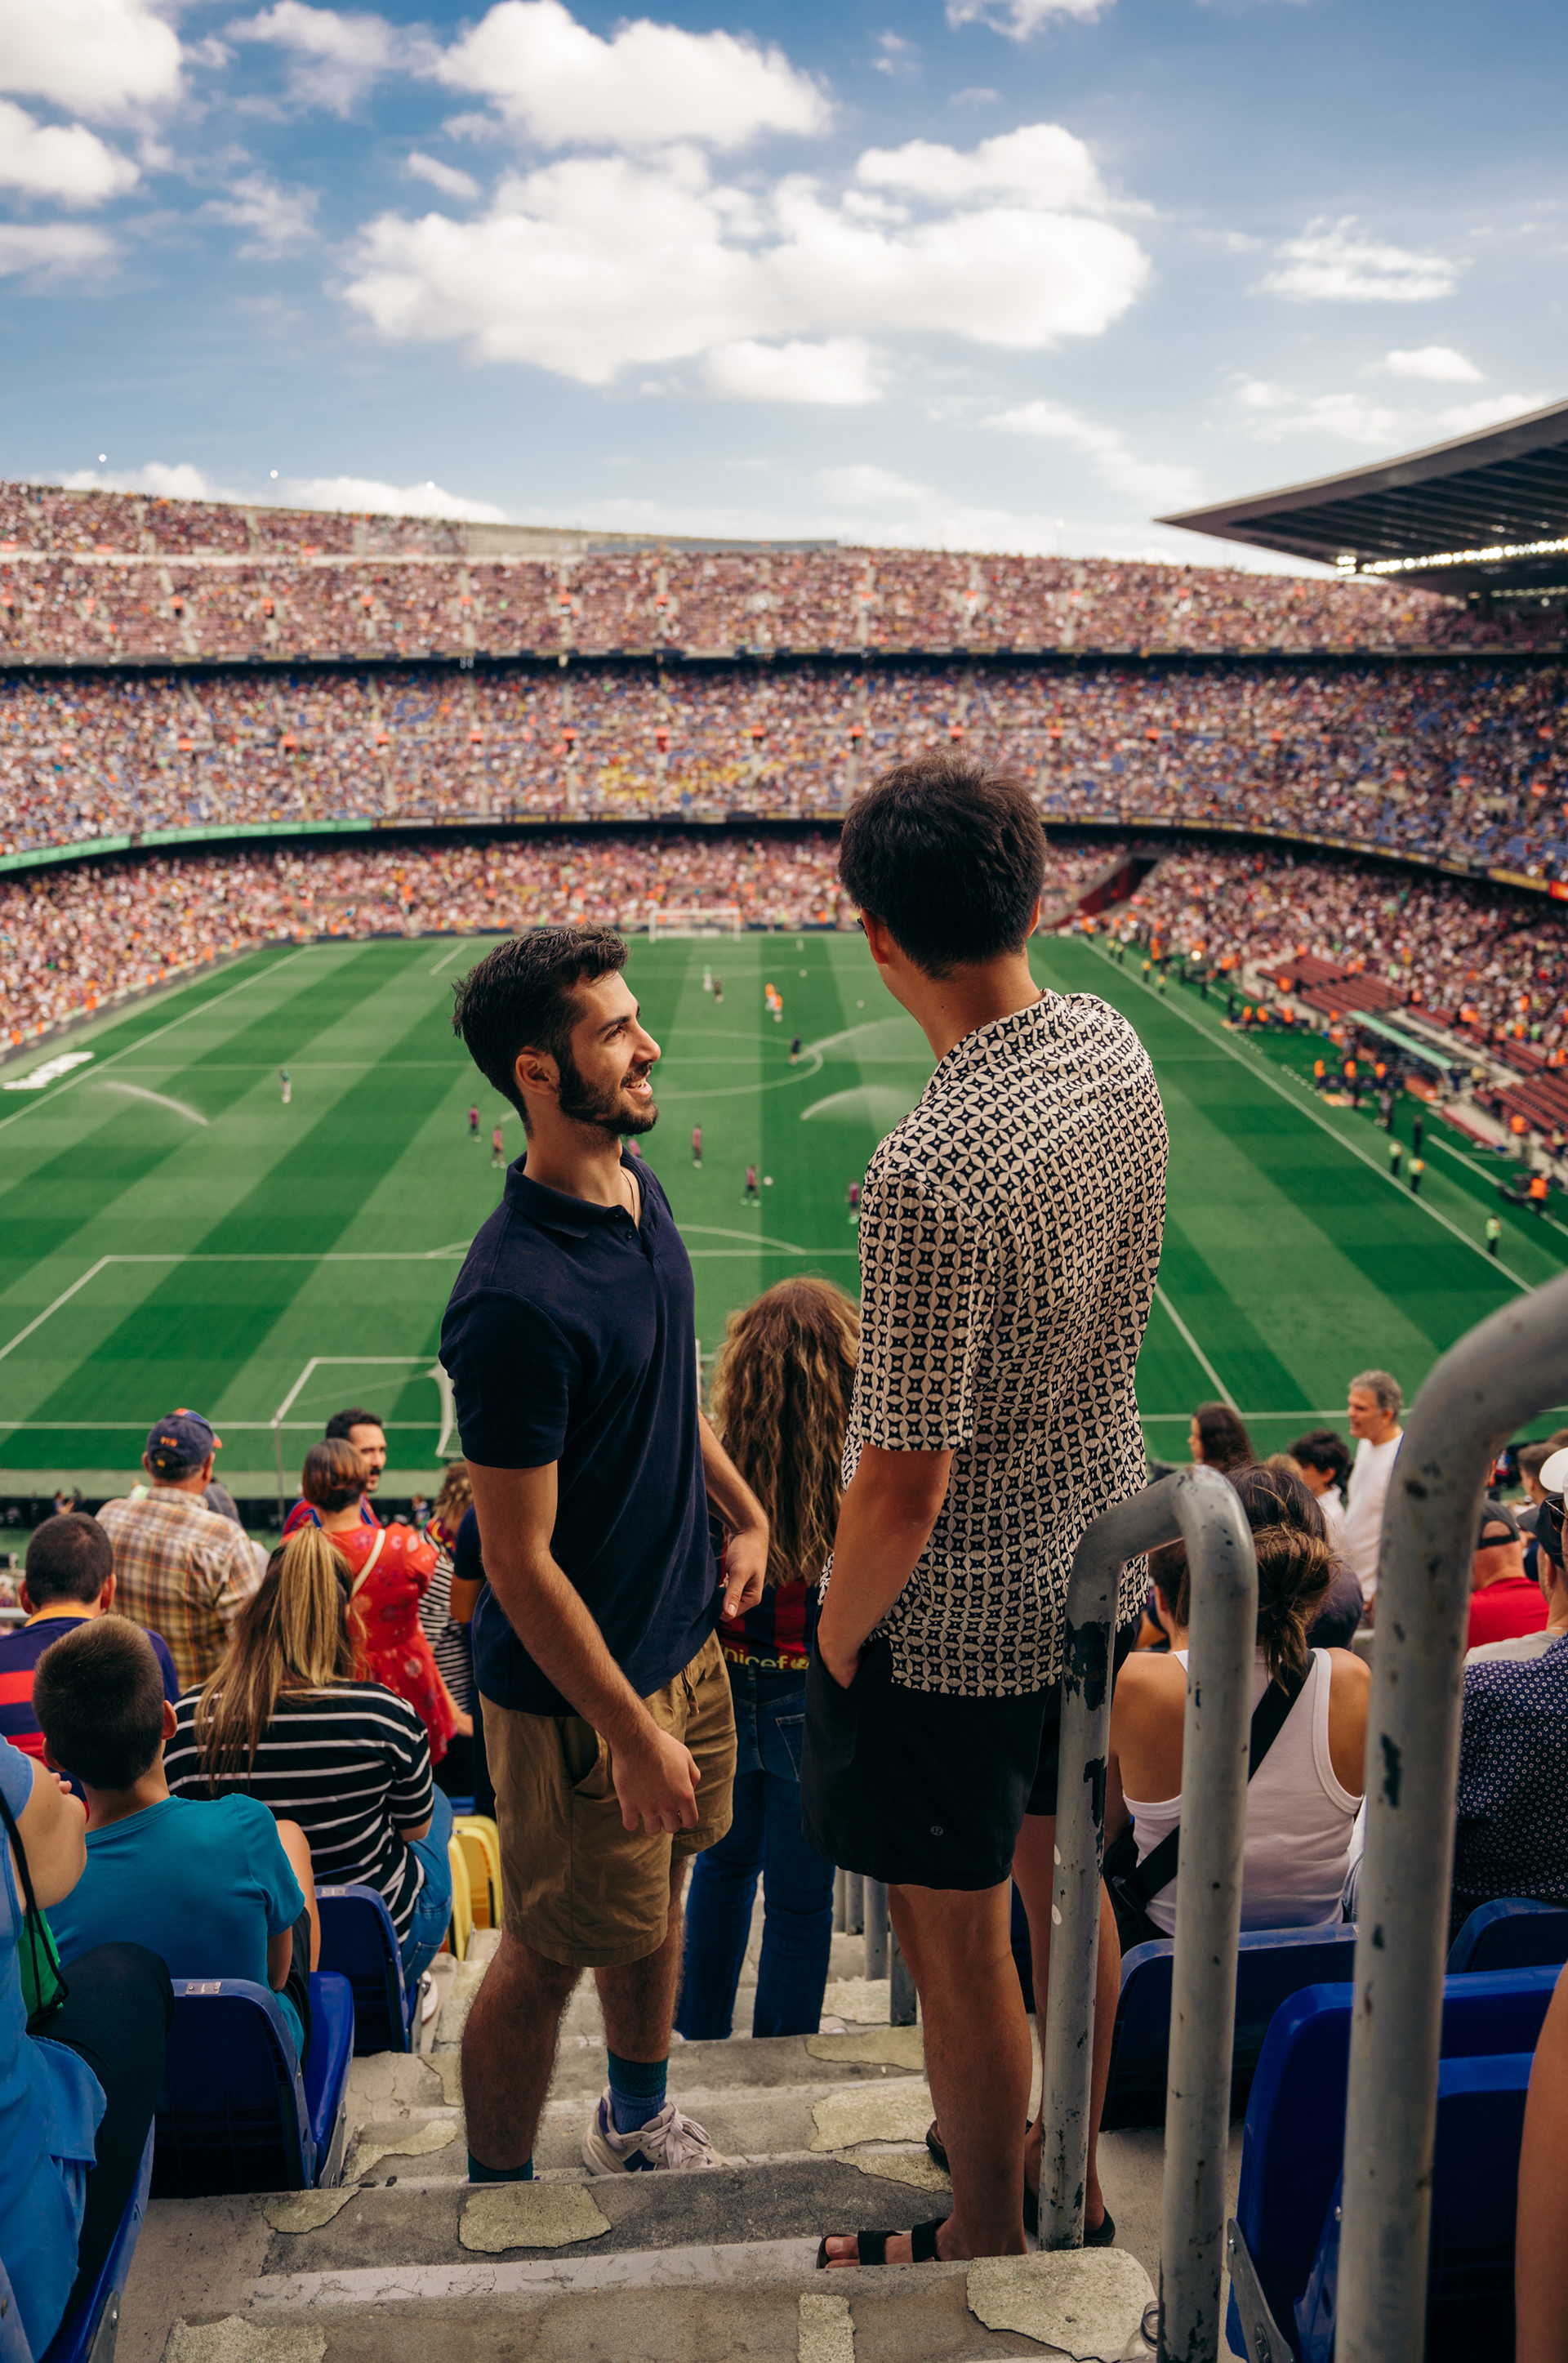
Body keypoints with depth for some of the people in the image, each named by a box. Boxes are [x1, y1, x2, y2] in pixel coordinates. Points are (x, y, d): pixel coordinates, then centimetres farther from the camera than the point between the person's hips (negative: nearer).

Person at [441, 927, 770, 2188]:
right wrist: (633, 1735, -20)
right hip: (579, 1684, -8)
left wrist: (742, 1510, 16)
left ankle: (639, 2118, 51)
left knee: (655, 1899, 27)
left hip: (682, 1631, 9)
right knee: (551, 1952, 11)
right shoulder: (518, 1299, -30)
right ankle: (496, 2202, 36)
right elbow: (520, 1565, -25)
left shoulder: (642, 1191, -1)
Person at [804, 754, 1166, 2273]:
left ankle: (987, 2242, 37)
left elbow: (908, 1477, -27)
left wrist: (838, 1628, -9)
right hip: (1099, 1560, 8)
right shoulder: (1113, 1050, -6)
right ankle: (1066, 2174, 48)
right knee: (1063, 1875, 26)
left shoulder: (933, 1174, -33)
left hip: (957, 1613, -8)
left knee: (956, 1937, 13)